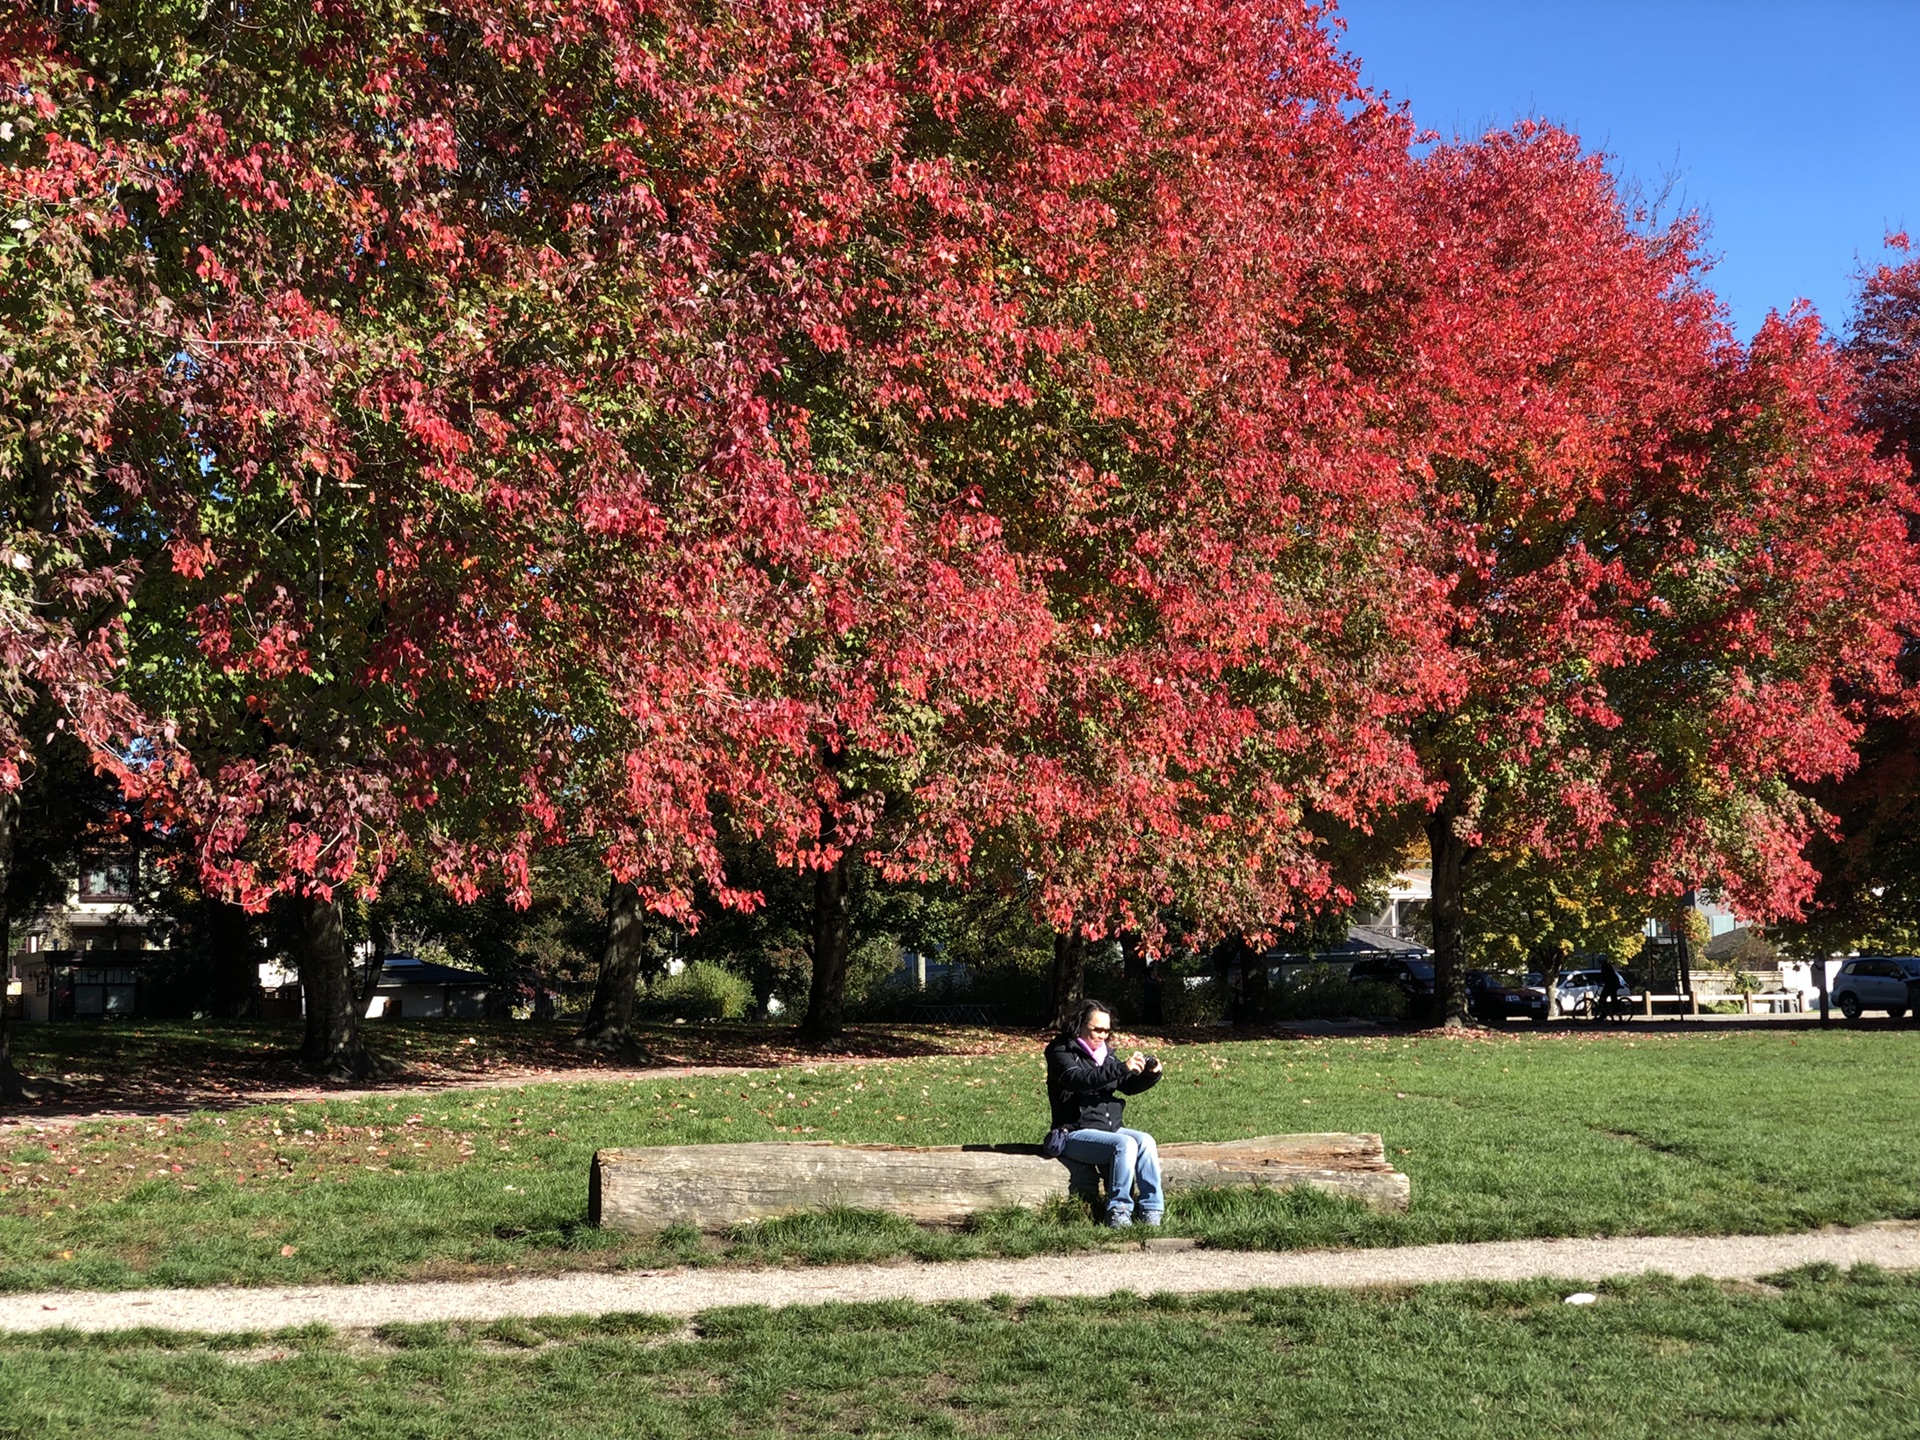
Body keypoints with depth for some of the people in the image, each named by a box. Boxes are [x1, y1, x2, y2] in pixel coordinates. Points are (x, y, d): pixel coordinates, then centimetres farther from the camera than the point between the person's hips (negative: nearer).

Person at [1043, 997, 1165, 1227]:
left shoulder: (1105, 1053, 16)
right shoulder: (1062, 1051, -5)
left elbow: (1128, 1086, 17)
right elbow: (1079, 1079, -26)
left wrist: (1150, 1074, -5)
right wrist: (1122, 1068, -34)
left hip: (1111, 1128, 7)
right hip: (1076, 1133, -7)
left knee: (1145, 1141, -20)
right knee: (1125, 1144, -30)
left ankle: (1151, 1211, -21)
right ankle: (1118, 1212, -24)